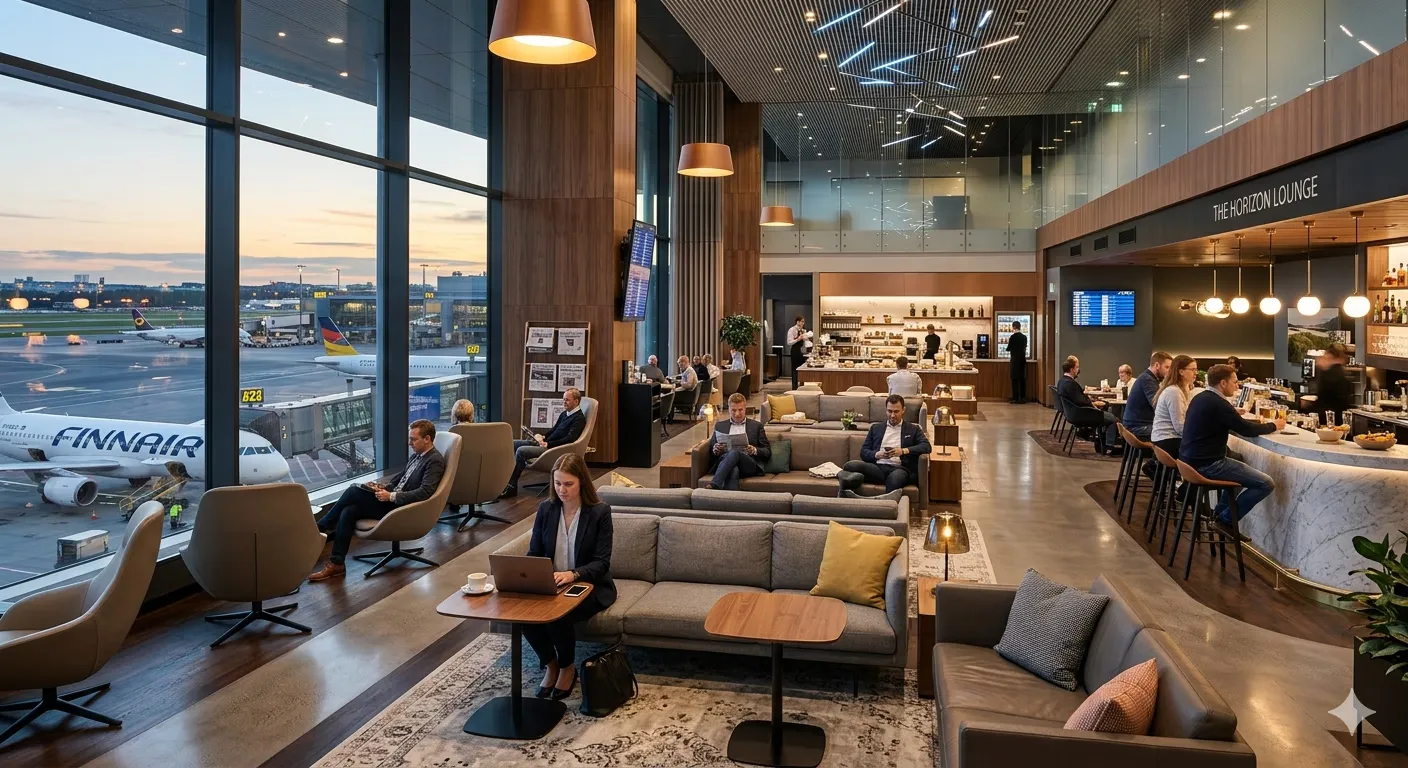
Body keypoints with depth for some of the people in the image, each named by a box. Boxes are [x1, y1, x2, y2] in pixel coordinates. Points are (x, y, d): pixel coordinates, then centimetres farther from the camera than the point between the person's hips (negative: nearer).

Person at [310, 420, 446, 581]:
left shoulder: (435, 461, -14)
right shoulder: (417, 455, 14)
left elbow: (424, 493, -23)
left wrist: (391, 496, -23)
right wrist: (382, 486, 4)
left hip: (402, 508, -9)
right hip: (393, 500, 9)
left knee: (353, 492, -14)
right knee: (348, 512, -11)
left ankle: (320, 527, 3)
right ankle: (336, 564, -9)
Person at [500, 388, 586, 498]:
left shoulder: (579, 419, -12)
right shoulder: (564, 414, 16)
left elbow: (569, 439, -23)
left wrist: (548, 444, -20)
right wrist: (543, 437, 4)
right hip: (546, 443, 10)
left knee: (521, 451, -24)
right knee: (513, 444, 3)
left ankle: (511, 486, -18)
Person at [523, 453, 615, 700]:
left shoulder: (600, 511, -11)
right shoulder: (546, 509, 2)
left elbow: (602, 562, -14)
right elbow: (534, 553, 5)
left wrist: (572, 575, -32)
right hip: (549, 585, 4)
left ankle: (567, 668, -1)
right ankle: (550, 665, 0)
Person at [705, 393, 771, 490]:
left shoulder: (756, 426, 21)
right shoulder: (719, 426, 25)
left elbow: (767, 452, 15)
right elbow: (710, 452, 22)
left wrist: (755, 450, -7)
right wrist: (715, 450, -3)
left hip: (749, 465, -1)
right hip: (723, 462, 1)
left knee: (734, 453, -36)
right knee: (733, 470, -38)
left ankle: (714, 486, -49)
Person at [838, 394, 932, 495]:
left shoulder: (913, 429, 19)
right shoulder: (876, 428, 24)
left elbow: (926, 446, 4)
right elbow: (863, 452, 17)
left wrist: (904, 451, -10)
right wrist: (877, 454, -5)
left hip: (898, 468, -2)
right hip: (878, 467, 2)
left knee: (895, 477, -41)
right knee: (851, 466, -27)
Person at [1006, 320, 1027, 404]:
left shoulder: (1012, 337, -12)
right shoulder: (1024, 337, 5)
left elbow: (1008, 349, -6)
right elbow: (1024, 347, 15)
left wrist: (1008, 342, 13)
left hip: (1015, 360, -5)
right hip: (1023, 359, 5)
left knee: (1015, 380, -2)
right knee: (1022, 379, 8)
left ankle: (1015, 398, -3)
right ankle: (1023, 398, 9)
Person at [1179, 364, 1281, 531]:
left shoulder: (1199, 398, 11)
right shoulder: (1218, 404, -17)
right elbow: (1247, 430, -8)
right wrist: (1273, 426, 8)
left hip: (1190, 459, 10)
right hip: (1207, 465, -10)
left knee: (1240, 467, 34)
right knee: (1267, 484, -6)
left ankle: (1220, 511, 28)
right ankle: (1226, 519, 2)